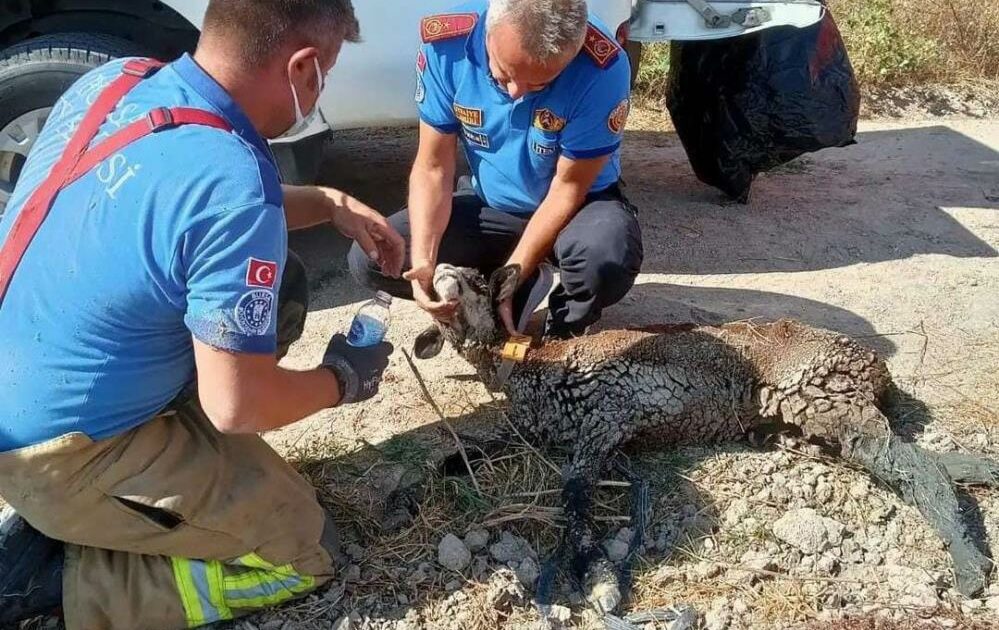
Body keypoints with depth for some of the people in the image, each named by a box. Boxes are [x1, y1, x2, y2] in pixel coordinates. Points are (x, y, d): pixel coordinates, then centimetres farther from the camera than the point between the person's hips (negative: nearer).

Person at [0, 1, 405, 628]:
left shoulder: (113, 78, -5)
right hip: (59, 454, -8)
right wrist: (343, 381, -3)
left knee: (283, 284, 13)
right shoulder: (236, 186, -31)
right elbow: (237, 406, -23)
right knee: (306, 553, 5)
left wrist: (329, 203, 9)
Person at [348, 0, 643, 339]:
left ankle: (560, 339, -1)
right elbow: (433, 169, -13)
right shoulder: (445, 44, -21)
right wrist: (422, 262, -27)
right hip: (489, 204, 3)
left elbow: (568, 188, -20)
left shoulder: (602, 68, -30)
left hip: (577, 205, -3)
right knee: (369, 259, -11)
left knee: (606, 259, -38)